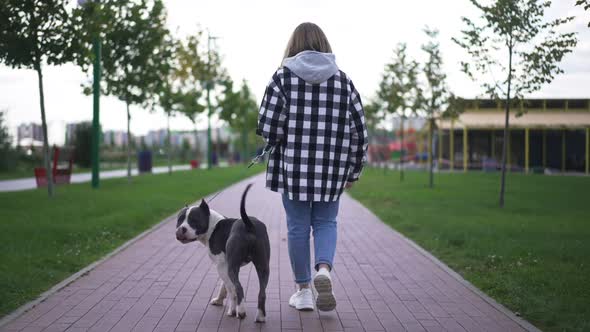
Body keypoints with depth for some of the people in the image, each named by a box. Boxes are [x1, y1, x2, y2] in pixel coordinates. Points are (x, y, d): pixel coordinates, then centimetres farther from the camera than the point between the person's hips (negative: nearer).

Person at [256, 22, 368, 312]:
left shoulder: (283, 77, -2)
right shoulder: (343, 80, 5)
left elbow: (268, 127, -11)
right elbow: (359, 132, 4)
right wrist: (353, 171, 13)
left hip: (292, 167, -1)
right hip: (331, 170, 2)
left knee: (298, 226, 9)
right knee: (326, 223, 15)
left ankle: (303, 290, 17)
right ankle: (324, 269, -11)